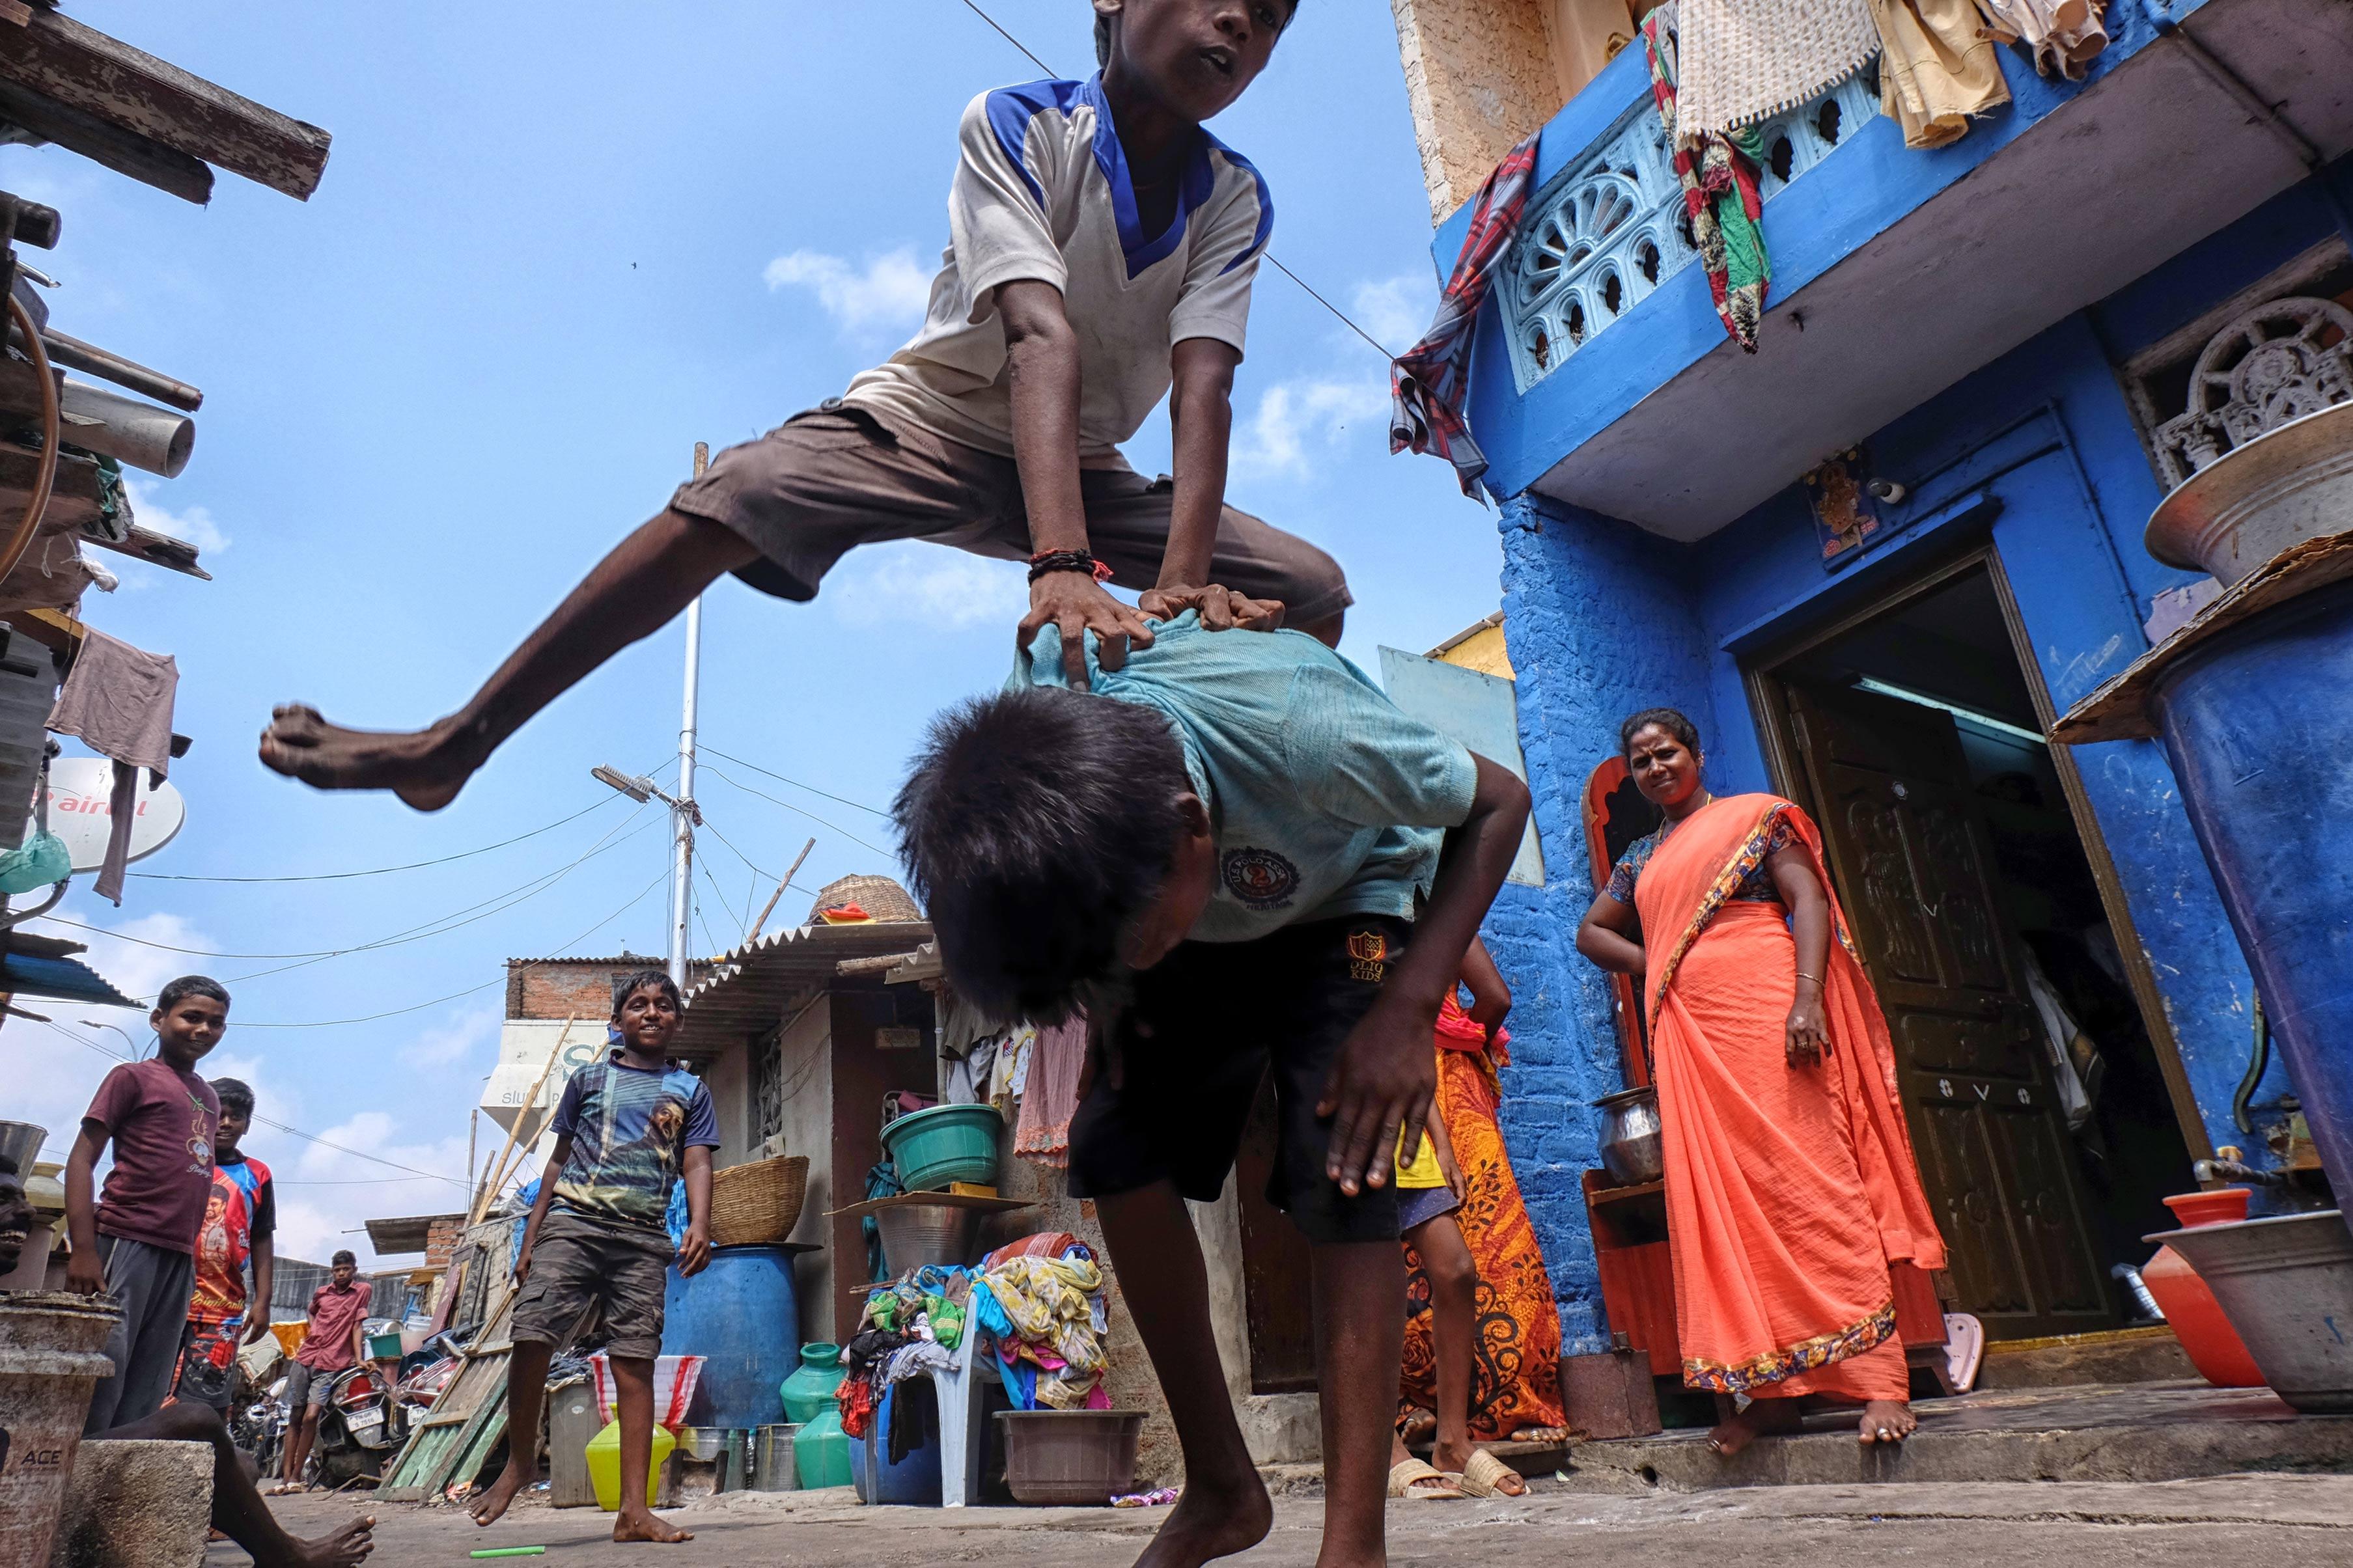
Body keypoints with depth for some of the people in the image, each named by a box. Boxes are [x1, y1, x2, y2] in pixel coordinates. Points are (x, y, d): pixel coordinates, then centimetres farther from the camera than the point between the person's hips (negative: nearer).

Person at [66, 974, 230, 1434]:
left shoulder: (210, 1098, 19)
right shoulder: (134, 1077, 2)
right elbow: (81, 1161, -4)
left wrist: (193, 1256, 12)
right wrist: (83, 1251, -13)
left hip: (180, 1257, 6)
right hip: (125, 1241, -6)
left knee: (146, 1399, 6)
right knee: (100, 1380, -10)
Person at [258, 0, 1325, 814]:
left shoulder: (1235, 200, -9)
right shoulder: (1016, 127, -18)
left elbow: (1201, 389, -25)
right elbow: (1039, 336, -35)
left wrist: (1181, 582, -43)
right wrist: (1063, 565, -51)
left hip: (1081, 467, 4)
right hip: (936, 414, -3)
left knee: (1310, 593, -14)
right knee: (737, 496, -32)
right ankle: (452, 744, -25)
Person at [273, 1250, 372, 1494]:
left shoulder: (363, 1291, 1)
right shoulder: (321, 1293, 12)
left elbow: (357, 1327, -3)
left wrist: (359, 1359, -11)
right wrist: (314, 1331, 14)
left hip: (331, 1364, -4)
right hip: (306, 1357, 4)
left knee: (311, 1417, -14)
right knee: (296, 1417, 5)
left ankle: (296, 1476, -6)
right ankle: (285, 1477, 10)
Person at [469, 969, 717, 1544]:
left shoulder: (690, 1091, 13)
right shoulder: (589, 1079, 14)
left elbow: (697, 1164, 4)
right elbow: (559, 1160, 18)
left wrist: (699, 1225, -14)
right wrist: (530, 1236, 12)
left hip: (644, 1237, 0)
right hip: (572, 1221, 0)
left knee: (635, 1363, -3)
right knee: (531, 1336, -15)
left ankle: (634, 1509, -1)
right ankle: (520, 1459, 11)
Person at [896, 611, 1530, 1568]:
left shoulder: (1298, 733, -41)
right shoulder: (1029, 736, -27)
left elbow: (1497, 802, -24)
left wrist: (1407, 1010, -31)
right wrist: (1106, 992, -17)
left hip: (1346, 903, -4)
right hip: (1205, 917, 4)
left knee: (1341, 1170, -22)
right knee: (1113, 1146, -11)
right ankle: (1221, 1490, 6)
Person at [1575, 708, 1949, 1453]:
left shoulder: (1755, 816, 9)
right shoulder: (1640, 859, 22)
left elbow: (1809, 900, -3)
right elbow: (1592, 930, 28)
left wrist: (1807, 998, -18)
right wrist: (1658, 968, 9)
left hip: (1769, 1016, -5)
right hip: (1690, 1037, 5)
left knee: (1813, 1184, -11)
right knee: (1721, 1206, -1)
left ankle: (1878, 1378, -8)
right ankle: (1766, 1389, 2)